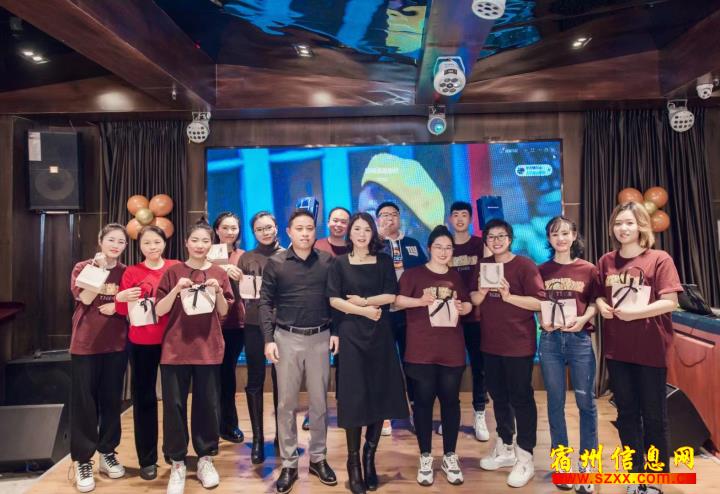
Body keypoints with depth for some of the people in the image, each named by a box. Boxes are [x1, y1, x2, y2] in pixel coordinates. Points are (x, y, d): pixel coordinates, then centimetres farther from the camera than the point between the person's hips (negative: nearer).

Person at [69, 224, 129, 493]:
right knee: (84, 401, 2)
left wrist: (118, 306, -10)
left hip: (116, 344, 3)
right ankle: (82, 461, 14)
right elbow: (85, 298, -15)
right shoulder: (82, 268, -1)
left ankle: (108, 453, 25)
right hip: (85, 344, -2)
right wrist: (101, 268, -19)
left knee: (112, 399, 10)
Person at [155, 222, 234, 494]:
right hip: (175, 348, -1)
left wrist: (218, 292, -14)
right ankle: (177, 464, 19)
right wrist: (176, 290, -19)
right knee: (174, 405, 4)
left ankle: (206, 459, 24)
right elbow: (159, 311, -3)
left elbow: (223, 312, 4)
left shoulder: (219, 273, 4)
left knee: (208, 404, 7)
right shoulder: (173, 272, 0)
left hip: (208, 348, 1)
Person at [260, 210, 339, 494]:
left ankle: (318, 458, 27)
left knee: (319, 401, 10)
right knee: (286, 403, 7)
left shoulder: (328, 262, 3)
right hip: (287, 338, -1)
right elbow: (265, 302, -1)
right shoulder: (275, 263, -1)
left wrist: (336, 331, -1)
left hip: (320, 338, 1)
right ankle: (288, 464, 20)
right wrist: (269, 338, -7)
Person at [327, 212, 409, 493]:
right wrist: (364, 311, -12)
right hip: (351, 334, -2)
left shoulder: (383, 261, 6)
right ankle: (353, 461, 12)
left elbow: (391, 296, -3)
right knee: (354, 396, -1)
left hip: (380, 334, 2)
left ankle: (370, 457, 20)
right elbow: (334, 300, -6)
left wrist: (362, 300, -9)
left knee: (380, 394, 4)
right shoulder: (340, 263, 3)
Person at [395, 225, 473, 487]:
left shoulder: (457, 278, 14)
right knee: (423, 400, 3)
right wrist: (421, 300, -21)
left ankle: (450, 456, 23)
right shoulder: (413, 274, 1)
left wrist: (463, 307, -4)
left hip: (452, 350, 4)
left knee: (450, 400, 8)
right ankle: (425, 457, 17)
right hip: (421, 350, -3)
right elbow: (398, 300, -6)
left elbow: (468, 304, 18)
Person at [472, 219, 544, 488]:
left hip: (519, 343, -6)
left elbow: (540, 302, -14)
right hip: (490, 343, 6)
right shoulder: (482, 265, 8)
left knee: (521, 398, 3)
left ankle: (524, 457, 16)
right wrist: (482, 291, -15)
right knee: (498, 396, 17)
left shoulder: (525, 265, -9)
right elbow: (474, 300, 6)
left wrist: (509, 296, -24)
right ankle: (504, 448, 33)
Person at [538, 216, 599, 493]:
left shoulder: (588, 269, 4)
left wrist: (583, 319, -14)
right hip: (550, 339, 1)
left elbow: (595, 302, 4)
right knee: (555, 402, 8)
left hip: (580, 338, -1)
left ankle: (586, 465, 15)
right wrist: (542, 319, -9)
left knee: (586, 401, 1)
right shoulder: (541, 271, 7)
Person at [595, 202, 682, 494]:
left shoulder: (659, 259, -8)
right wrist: (601, 305, -6)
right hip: (616, 349, 4)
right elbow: (598, 296, 15)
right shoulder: (605, 262, 5)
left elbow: (670, 302, -13)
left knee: (653, 415, 8)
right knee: (626, 413, 13)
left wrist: (635, 312, -23)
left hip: (650, 349, -4)